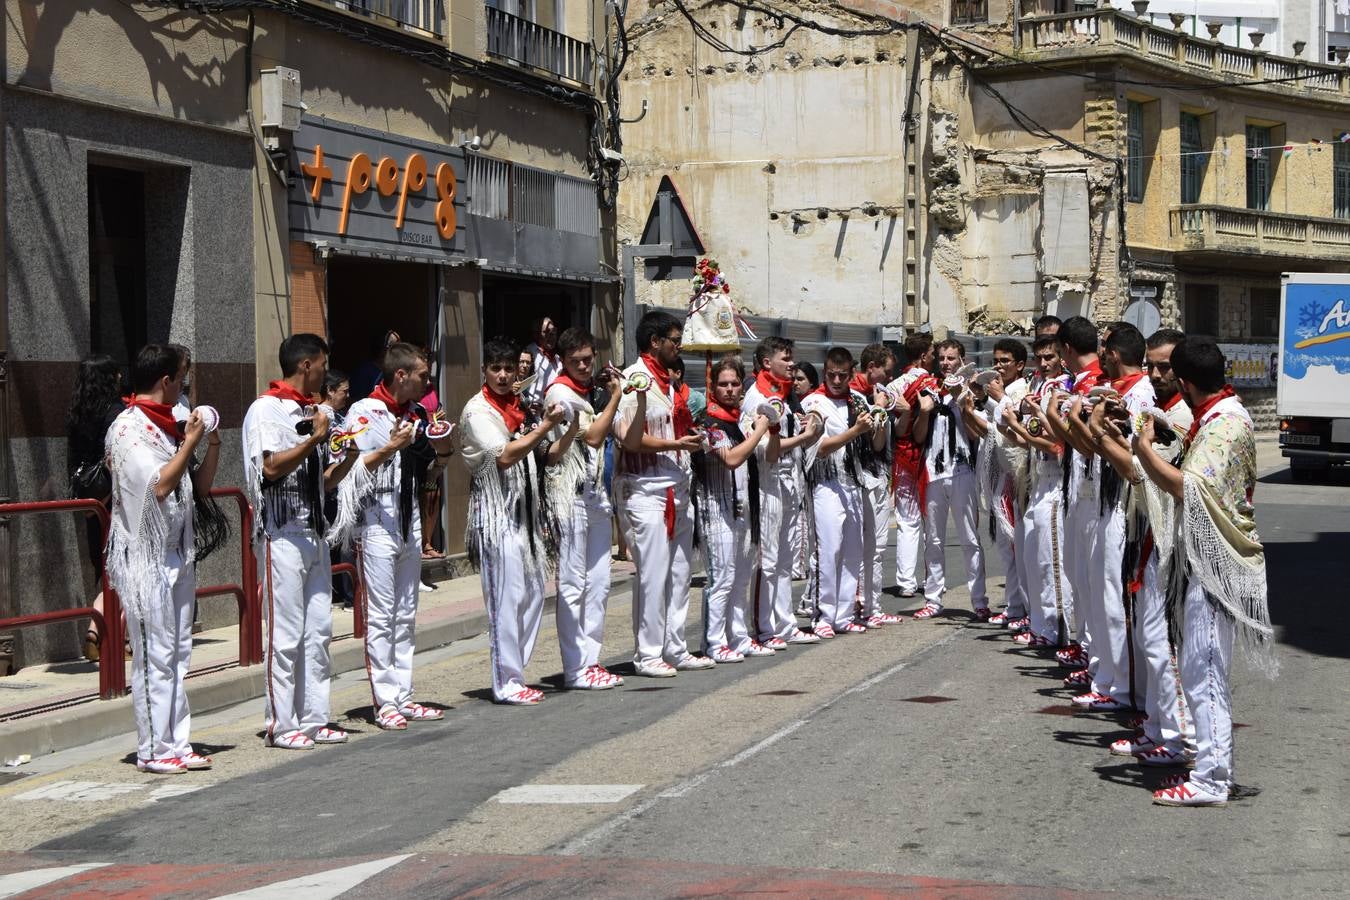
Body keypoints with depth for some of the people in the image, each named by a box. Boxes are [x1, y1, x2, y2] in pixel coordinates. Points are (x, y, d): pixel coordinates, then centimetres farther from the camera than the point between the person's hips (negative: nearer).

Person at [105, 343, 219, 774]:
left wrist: (212, 445, 7)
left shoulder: (165, 427, 15)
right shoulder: (128, 428, -10)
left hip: (176, 553, 9)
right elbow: (159, 484, -21)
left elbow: (199, 487, 20)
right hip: (144, 556, -9)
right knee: (154, 654, -6)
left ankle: (176, 744, 13)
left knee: (178, 653, 8)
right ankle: (153, 750, -1)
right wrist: (190, 442, -11)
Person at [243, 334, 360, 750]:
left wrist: (348, 458, 4)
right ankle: (281, 724, 0)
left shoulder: (310, 413, 18)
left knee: (318, 630, 8)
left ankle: (313, 719, 14)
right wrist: (315, 438, -15)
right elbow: (272, 467, -18)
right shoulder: (266, 409, -6)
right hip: (282, 533, -8)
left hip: (314, 532, 8)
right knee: (286, 634, -5)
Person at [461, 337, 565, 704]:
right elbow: (504, 456, -18)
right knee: (507, 595, -8)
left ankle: (513, 674, 15)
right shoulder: (478, 410, -6)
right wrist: (545, 427, -17)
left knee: (533, 592, 8)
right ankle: (506, 683, -3)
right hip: (496, 509, -8)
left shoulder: (518, 407, 16)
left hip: (525, 507, 8)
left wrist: (568, 433, 10)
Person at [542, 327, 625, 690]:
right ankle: (576, 669, -2)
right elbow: (592, 435, -12)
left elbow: (612, 435, 17)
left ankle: (591, 660, 17)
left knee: (598, 582, 10)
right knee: (573, 584, -5)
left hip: (596, 491, 8)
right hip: (569, 493, -8)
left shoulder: (593, 391, 17)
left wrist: (609, 391, 9)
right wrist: (615, 396, -5)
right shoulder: (559, 392, -8)